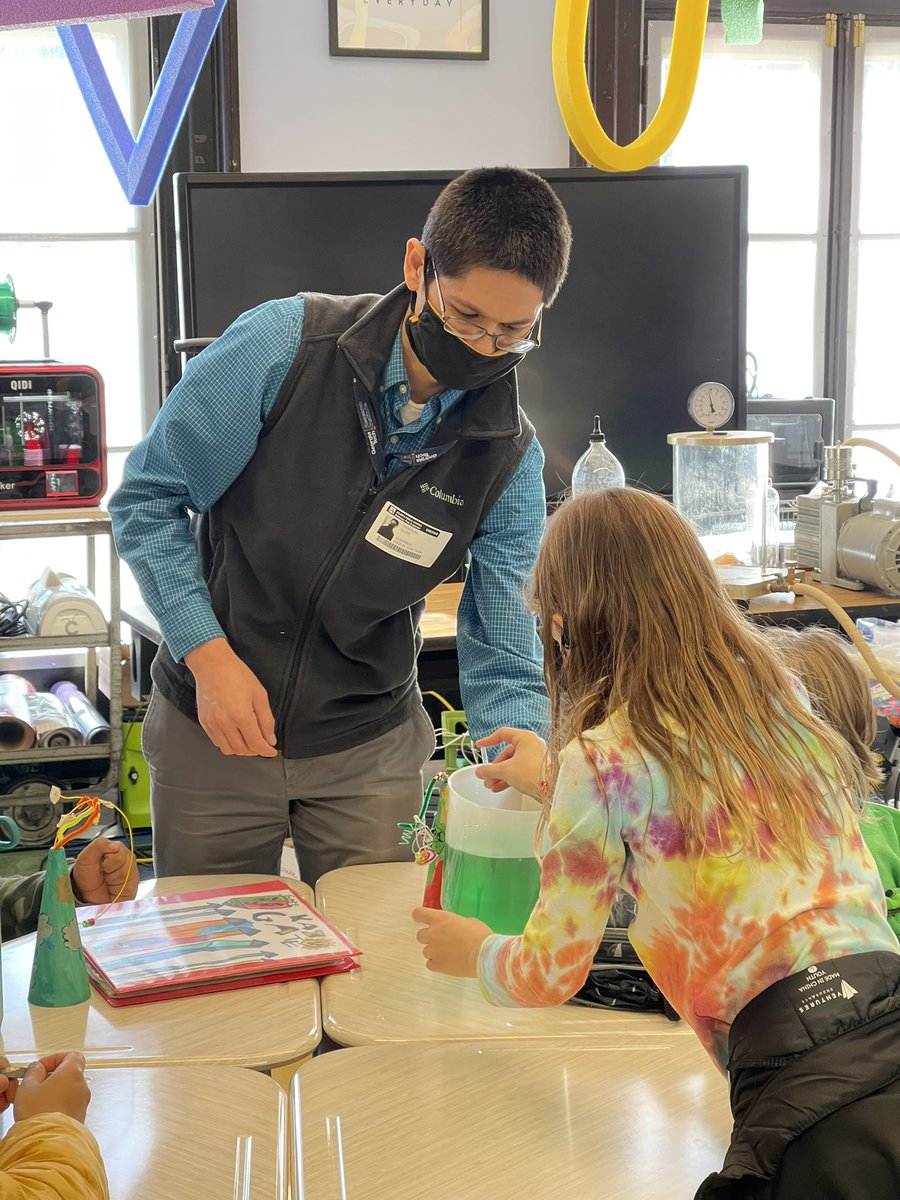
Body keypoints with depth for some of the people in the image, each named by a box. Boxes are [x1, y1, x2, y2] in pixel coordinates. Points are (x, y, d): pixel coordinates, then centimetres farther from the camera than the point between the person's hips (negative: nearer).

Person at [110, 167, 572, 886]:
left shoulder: (511, 456, -10)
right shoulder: (285, 344, -17)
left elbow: (504, 661, -8)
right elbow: (149, 497, -9)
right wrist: (209, 654, -19)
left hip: (368, 746, 1)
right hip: (212, 727, -1)